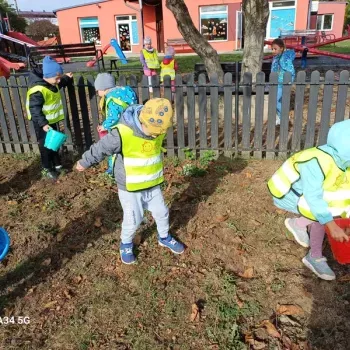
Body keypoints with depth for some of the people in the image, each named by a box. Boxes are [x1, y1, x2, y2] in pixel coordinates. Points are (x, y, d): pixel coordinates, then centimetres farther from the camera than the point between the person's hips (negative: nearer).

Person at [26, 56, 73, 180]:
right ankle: (46, 169, 22)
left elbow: (60, 84, 23)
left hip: (52, 120, 9)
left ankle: (57, 165, 34)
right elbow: (34, 109, -30)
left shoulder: (51, 83, -2)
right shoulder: (38, 91, -31)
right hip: (42, 123, -9)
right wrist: (43, 123, -37)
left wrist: (67, 79, 12)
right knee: (45, 145, 6)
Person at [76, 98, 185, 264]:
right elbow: (100, 149, -13)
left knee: (162, 213, 18)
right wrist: (84, 162, 2)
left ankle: (164, 238, 46)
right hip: (129, 188, -5)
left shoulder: (159, 129, -10)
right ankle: (126, 244, 37)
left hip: (152, 185, 5)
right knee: (132, 220, 8)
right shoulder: (123, 134, -30)